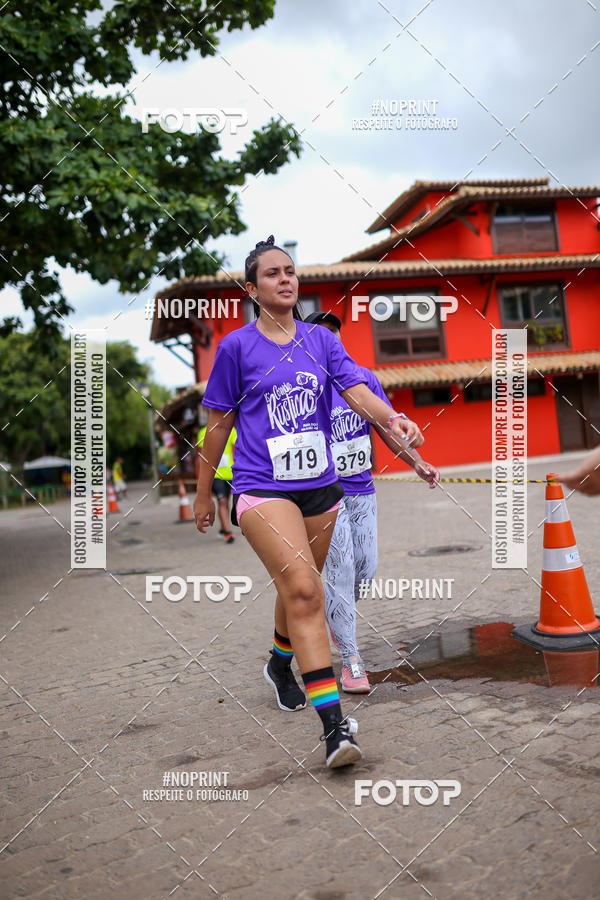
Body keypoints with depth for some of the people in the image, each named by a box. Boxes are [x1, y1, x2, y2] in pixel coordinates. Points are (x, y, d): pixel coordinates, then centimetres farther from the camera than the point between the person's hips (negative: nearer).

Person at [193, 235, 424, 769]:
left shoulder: (321, 340, 9)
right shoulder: (236, 346, 0)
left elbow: (356, 389, -4)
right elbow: (218, 424, 6)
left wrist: (391, 420, -25)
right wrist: (204, 494, 11)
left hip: (319, 485, 5)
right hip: (262, 488, -4)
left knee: (298, 589, 17)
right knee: (303, 590, -20)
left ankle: (280, 665, 47)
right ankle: (334, 726, -21)